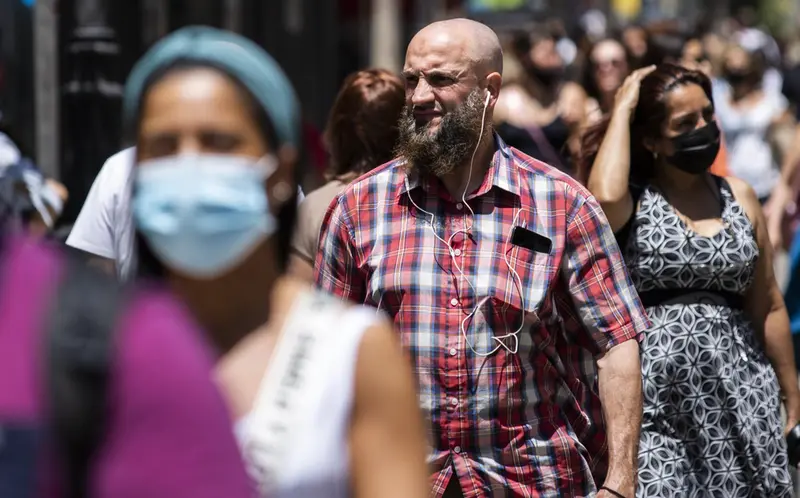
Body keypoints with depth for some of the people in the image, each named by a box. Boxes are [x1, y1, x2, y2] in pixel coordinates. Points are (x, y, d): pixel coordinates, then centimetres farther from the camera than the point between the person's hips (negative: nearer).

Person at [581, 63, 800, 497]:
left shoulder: (738, 197, 10)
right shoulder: (633, 201, 0)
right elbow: (605, 197, -27)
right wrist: (622, 110, -12)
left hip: (737, 393, 4)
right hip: (655, 399, -4)